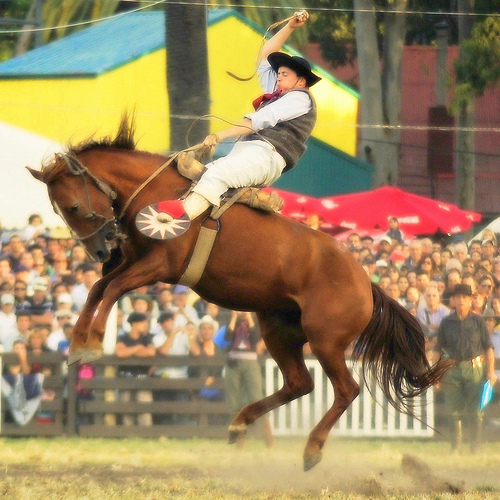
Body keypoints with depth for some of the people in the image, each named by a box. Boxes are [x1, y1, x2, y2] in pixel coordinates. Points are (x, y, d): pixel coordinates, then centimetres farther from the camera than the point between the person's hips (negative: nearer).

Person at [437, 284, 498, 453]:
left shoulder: (478, 321, 5)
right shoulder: (446, 323, 8)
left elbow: (488, 348, 7)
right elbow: (439, 349, 12)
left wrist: (491, 371, -1)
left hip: (475, 369, -1)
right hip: (453, 368, 1)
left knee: (476, 411, -4)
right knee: (454, 411, 3)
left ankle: (476, 447, 3)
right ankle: (455, 447, 11)